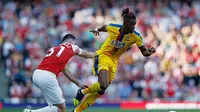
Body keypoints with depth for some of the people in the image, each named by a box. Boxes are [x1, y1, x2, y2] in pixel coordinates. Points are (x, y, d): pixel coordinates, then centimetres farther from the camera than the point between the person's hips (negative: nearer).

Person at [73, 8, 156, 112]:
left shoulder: (136, 37, -13)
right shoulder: (113, 27, -13)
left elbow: (144, 52, -11)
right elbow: (104, 27, 11)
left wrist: (150, 52, -33)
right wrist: (97, 30, -8)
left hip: (114, 62, 3)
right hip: (102, 56, -3)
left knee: (100, 91, 4)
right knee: (103, 85, -26)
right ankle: (83, 91, 4)